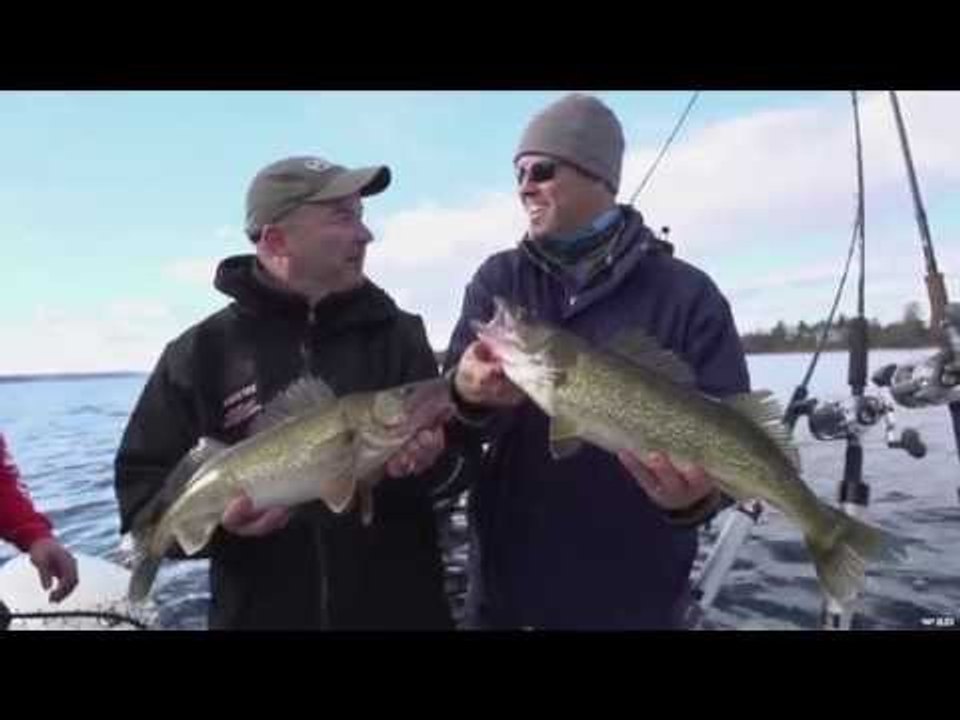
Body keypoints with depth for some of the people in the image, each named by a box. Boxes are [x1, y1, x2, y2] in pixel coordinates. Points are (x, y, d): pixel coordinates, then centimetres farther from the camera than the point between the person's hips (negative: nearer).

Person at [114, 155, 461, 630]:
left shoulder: (398, 333, 0)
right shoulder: (200, 353, -3)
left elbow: (453, 462, -2)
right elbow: (141, 489, 0)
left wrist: (428, 458, -24)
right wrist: (216, 518, -18)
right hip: (260, 611, -1)